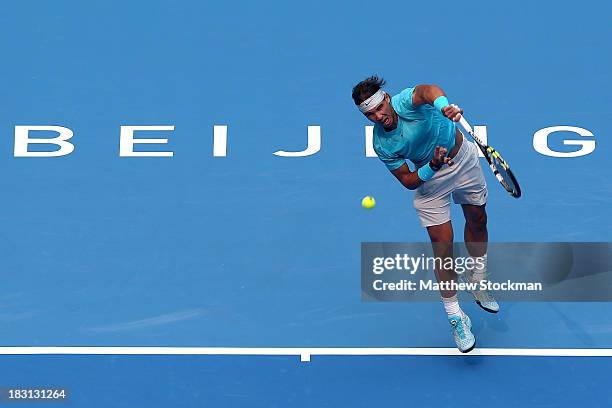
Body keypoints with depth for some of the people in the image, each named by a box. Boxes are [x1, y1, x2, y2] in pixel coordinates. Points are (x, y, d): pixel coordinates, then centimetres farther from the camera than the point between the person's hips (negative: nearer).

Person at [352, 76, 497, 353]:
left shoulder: (405, 101, -29)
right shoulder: (382, 145, -22)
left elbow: (428, 91, -54)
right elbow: (408, 182, -16)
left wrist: (443, 105, -77)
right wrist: (432, 168, -36)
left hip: (463, 158, 1)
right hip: (429, 178, -1)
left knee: (477, 220, 16)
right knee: (442, 245, -7)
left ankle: (478, 283, 41)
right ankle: (455, 316, 4)